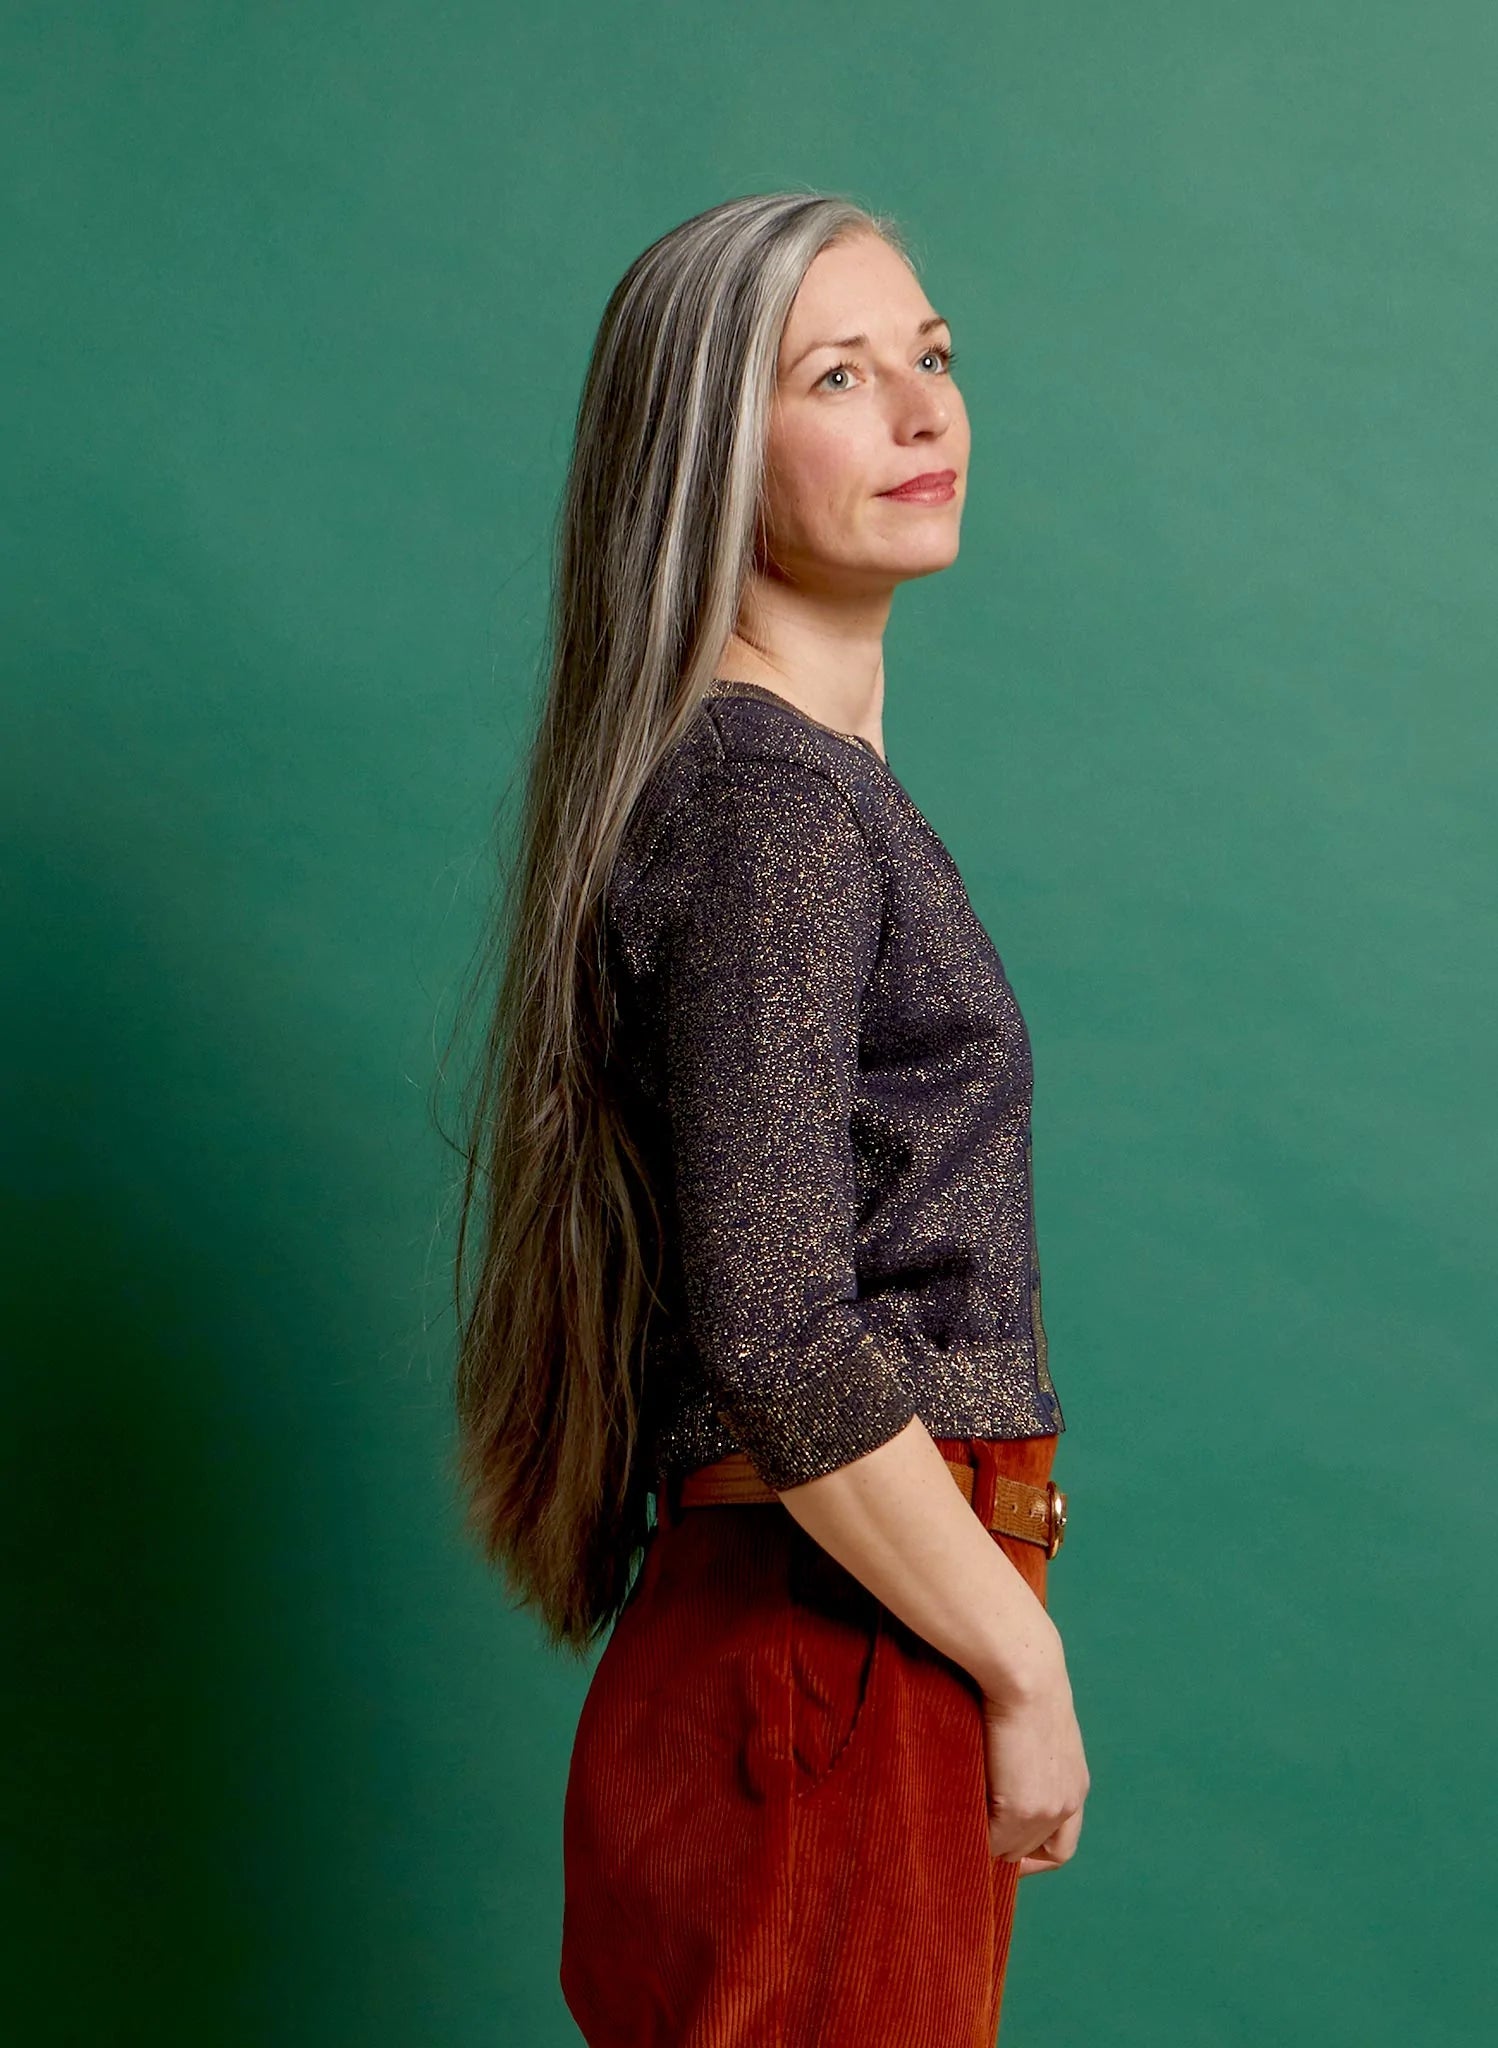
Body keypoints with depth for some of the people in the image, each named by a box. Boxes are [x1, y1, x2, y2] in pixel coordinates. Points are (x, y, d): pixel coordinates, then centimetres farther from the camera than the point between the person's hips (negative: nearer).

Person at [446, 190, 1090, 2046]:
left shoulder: (821, 786, 12)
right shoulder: (771, 810, -18)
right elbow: (780, 1348, -25)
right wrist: (1026, 1665, -14)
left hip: (836, 1650, 9)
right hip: (836, 1674, -9)